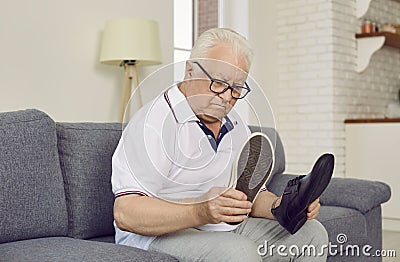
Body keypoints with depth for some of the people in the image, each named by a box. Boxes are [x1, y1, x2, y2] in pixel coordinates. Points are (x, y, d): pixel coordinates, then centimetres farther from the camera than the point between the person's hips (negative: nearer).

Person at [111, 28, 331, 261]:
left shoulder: (236, 126, 12)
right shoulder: (154, 122, -16)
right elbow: (125, 213, -25)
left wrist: (280, 207, -11)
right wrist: (200, 212, -39)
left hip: (228, 228, 8)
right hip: (160, 234, -7)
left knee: (312, 233, -3)